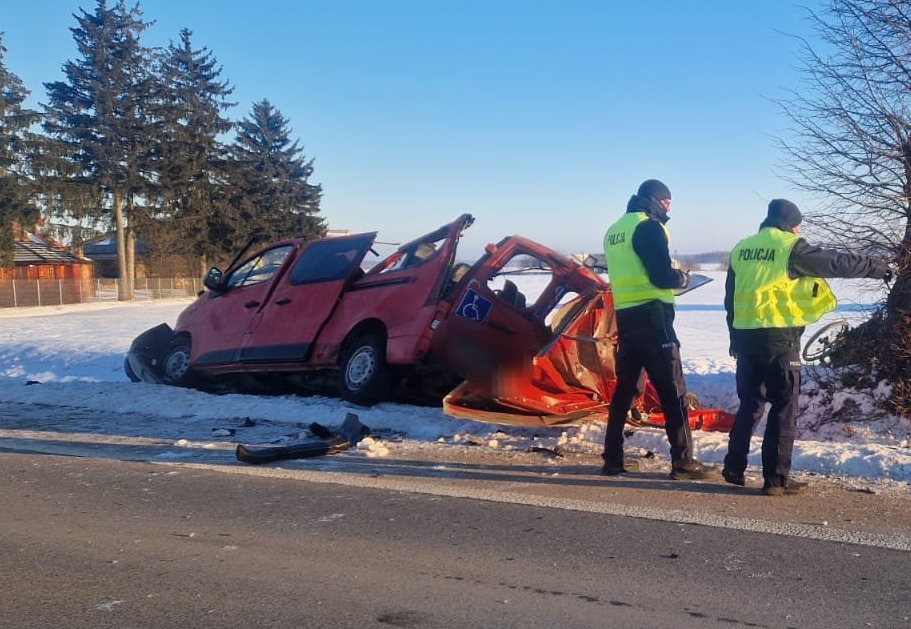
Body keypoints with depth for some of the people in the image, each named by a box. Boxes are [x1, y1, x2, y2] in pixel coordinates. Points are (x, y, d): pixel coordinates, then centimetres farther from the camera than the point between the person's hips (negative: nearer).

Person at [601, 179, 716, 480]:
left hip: (624, 315, 9)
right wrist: (682, 278, 3)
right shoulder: (648, 227, -9)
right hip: (651, 316, -9)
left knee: (625, 387, 13)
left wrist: (669, 275, 17)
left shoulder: (615, 229, 18)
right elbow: (662, 276, -17)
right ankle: (683, 461, -2)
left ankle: (613, 458, 16)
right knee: (672, 390, -4)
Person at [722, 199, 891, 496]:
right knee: (784, 408, 2)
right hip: (779, 338, -6)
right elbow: (837, 262, -1)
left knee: (750, 404, 17)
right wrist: (878, 267, 13)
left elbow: (731, 298, 16)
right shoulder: (791, 248, -6)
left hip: (745, 337, 6)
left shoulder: (741, 249, 12)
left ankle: (734, 467, 20)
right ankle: (776, 479, 3)